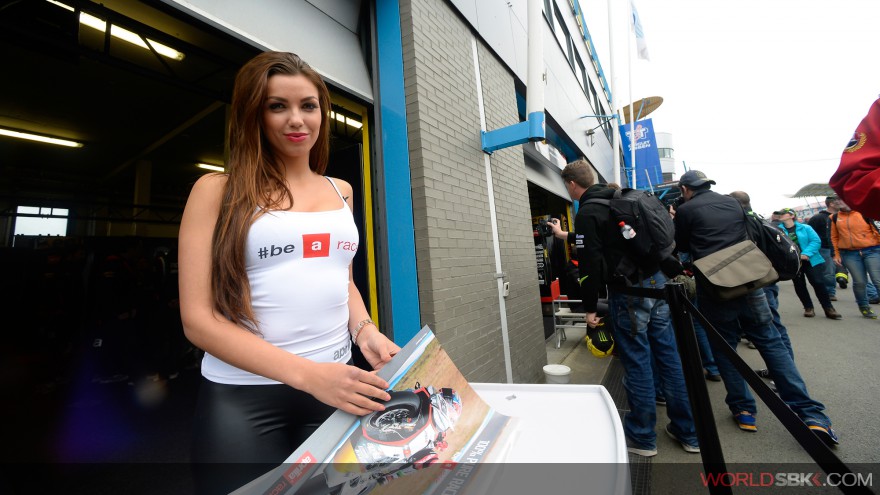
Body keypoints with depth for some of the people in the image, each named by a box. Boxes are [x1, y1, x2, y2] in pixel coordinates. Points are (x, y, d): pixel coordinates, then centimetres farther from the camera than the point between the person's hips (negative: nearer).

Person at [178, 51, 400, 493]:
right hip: (243, 398, -3)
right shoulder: (218, 190, -4)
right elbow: (198, 318, -9)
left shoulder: (340, 191, 7)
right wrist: (307, 374, -21)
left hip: (335, 390, 4)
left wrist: (365, 330, -5)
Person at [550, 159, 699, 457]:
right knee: (668, 355, 15)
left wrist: (589, 307, -10)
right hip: (657, 281, 9)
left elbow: (591, 263, -18)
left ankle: (642, 437, 21)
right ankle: (687, 432, 29)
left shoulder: (587, 213, -12)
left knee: (637, 363, 4)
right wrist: (567, 236, 42)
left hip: (629, 291, -8)